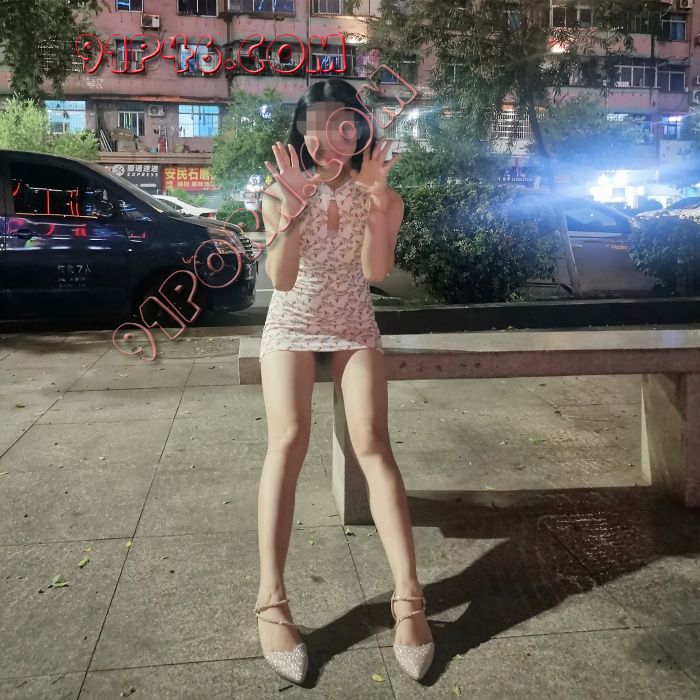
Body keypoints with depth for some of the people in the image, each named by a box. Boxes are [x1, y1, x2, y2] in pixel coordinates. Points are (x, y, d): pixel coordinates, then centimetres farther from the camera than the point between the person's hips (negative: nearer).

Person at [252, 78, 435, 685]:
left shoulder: (379, 194, -3)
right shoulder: (281, 192, -5)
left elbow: (376, 270, -20)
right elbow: (281, 279, -17)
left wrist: (377, 196, -28)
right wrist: (293, 209, -29)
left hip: (353, 327, 1)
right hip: (292, 325, 0)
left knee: (373, 444, -18)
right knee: (288, 441, -21)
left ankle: (409, 597, -17)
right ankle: (272, 603, -21)